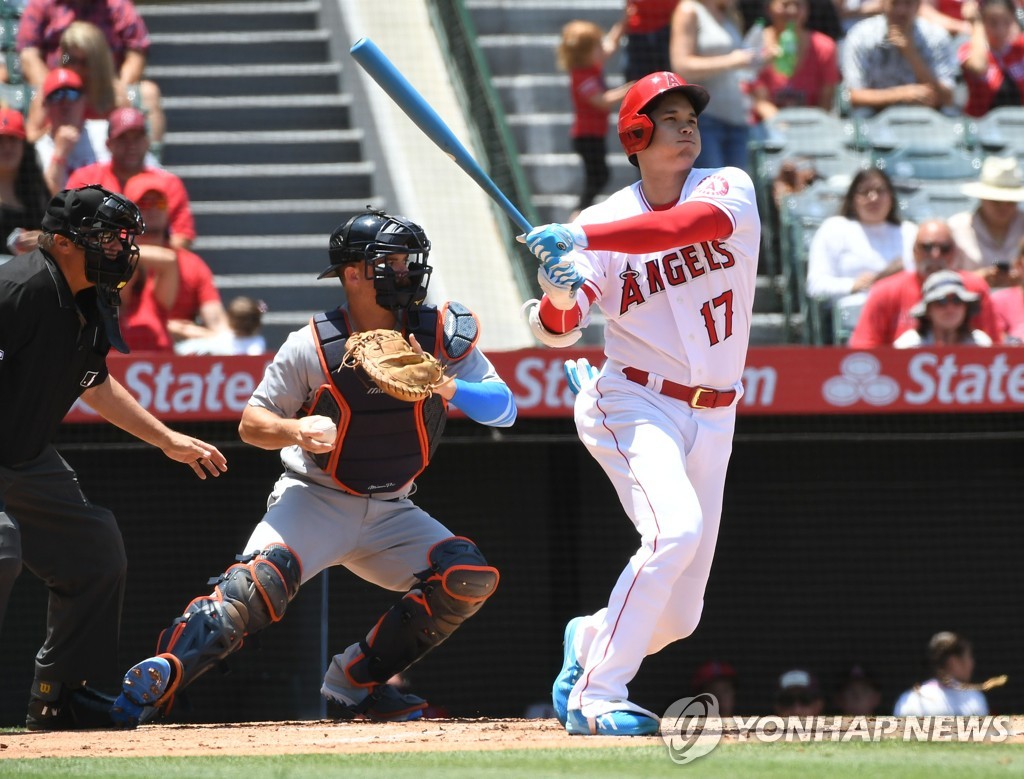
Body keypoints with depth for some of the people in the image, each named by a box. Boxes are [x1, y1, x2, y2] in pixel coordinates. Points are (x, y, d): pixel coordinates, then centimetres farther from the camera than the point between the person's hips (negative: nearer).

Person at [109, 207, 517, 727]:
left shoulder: (442, 334, -5)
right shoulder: (313, 346, -12)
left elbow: (505, 410, -9)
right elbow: (251, 424, -6)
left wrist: (449, 387, -29)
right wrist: (295, 430, -29)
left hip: (389, 511, 4)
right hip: (314, 501, -4)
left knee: (470, 578, -15)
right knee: (263, 578, -32)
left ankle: (354, 682, -3)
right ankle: (159, 676, -35)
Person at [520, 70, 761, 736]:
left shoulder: (728, 189, -1)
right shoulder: (605, 220, -3)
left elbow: (693, 222, -26)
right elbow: (559, 331, -10)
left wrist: (582, 238, -35)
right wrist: (557, 294, -34)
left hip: (712, 421, 3)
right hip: (635, 403, -3)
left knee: (678, 618, 4)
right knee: (674, 528, -31)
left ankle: (589, 641, 37)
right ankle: (595, 698, -24)